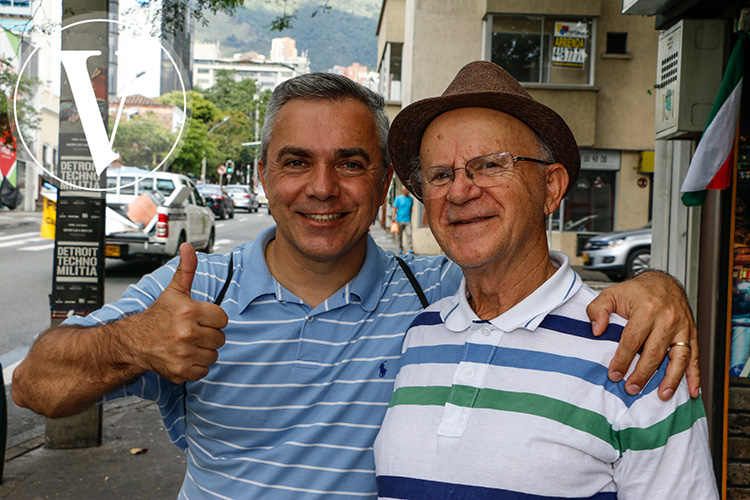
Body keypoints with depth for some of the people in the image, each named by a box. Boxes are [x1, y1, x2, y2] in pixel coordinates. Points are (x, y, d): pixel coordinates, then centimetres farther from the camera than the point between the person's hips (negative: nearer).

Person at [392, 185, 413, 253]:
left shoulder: (410, 199, 11)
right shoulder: (398, 198, 1)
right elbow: (395, 208, -2)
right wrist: (394, 217, -13)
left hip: (408, 220, 2)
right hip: (400, 220, -2)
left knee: (409, 234, -11)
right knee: (400, 235, 6)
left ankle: (409, 249, -13)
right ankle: (400, 249, 16)